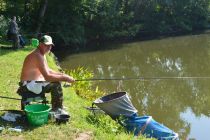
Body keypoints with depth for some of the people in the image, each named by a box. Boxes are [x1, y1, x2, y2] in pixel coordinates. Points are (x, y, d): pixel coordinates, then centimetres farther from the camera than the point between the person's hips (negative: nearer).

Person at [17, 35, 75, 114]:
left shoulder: (41, 54, 9)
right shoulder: (38, 56, -24)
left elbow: (48, 71, 18)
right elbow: (47, 77, -29)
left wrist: (61, 74, 4)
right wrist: (64, 78, -23)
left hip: (33, 82, 11)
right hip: (29, 85, -11)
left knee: (57, 80, 15)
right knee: (56, 84, -19)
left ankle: (58, 107, 24)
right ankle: (56, 111, -5)